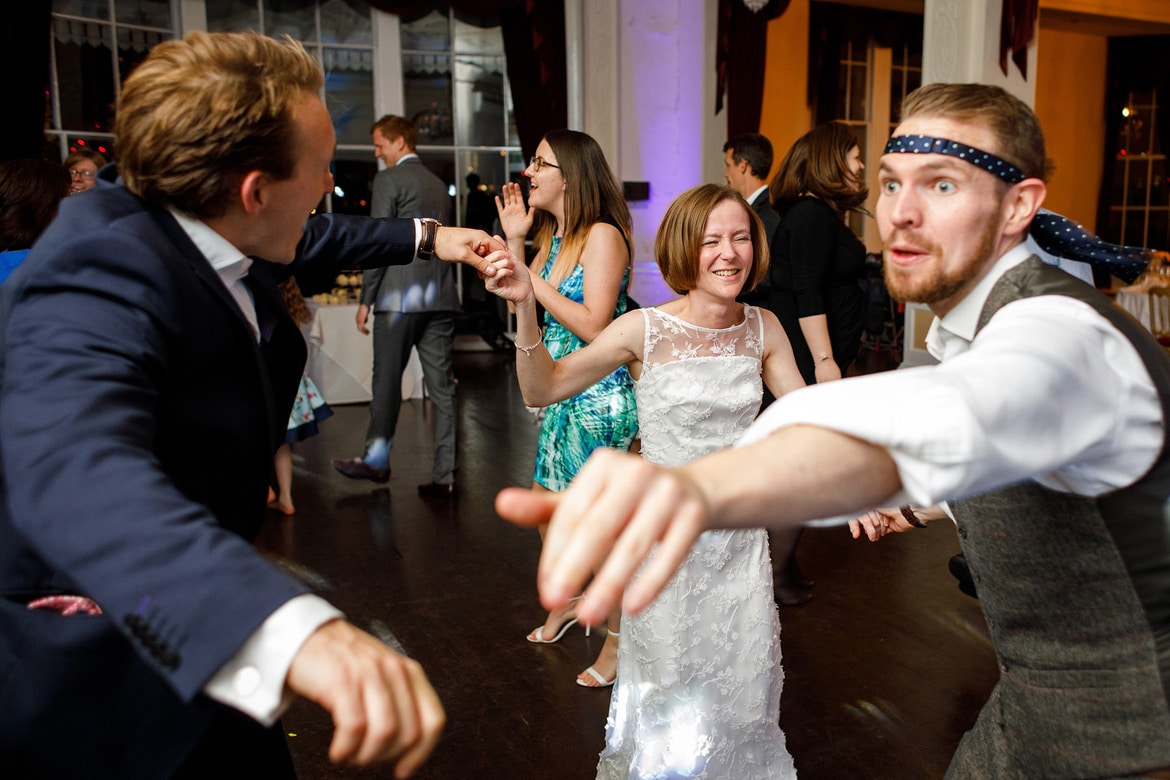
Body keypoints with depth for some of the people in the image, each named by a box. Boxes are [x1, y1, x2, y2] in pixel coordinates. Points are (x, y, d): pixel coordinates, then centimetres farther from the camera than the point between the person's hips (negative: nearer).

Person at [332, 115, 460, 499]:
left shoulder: (388, 180, -4)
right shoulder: (438, 184, 17)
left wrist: (366, 299, -6)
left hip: (401, 296, -6)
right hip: (440, 296, 6)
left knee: (387, 381, 8)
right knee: (441, 385, 4)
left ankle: (377, 460, 23)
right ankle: (444, 476, 6)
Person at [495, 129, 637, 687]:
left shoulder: (602, 236, -16)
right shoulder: (553, 235, 10)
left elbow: (593, 327, -23)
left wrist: (535, 283, -19)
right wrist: (514, 240, 2)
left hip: (599, 396, -9)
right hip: (561, 393, 9)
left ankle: (618, 640, 19)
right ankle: (564, 602, 42)